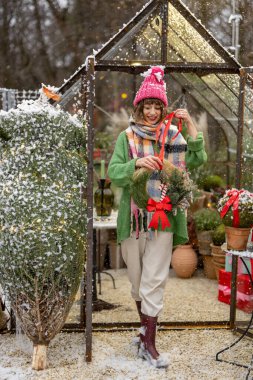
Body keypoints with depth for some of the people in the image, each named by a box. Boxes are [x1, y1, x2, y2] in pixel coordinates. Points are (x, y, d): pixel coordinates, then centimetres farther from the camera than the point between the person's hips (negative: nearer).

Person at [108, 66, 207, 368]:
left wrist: (191, 125, -9)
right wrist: (137, 163, -26)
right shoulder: (127, 137, 1)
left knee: (154, 282, -1)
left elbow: (197, 161, -3)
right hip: (133, 216, 1)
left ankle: (148, 344, 6)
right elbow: (113, 173, -8)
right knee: (137, 279, 15)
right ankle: (145, 324, 39)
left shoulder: (173, 137, 5)